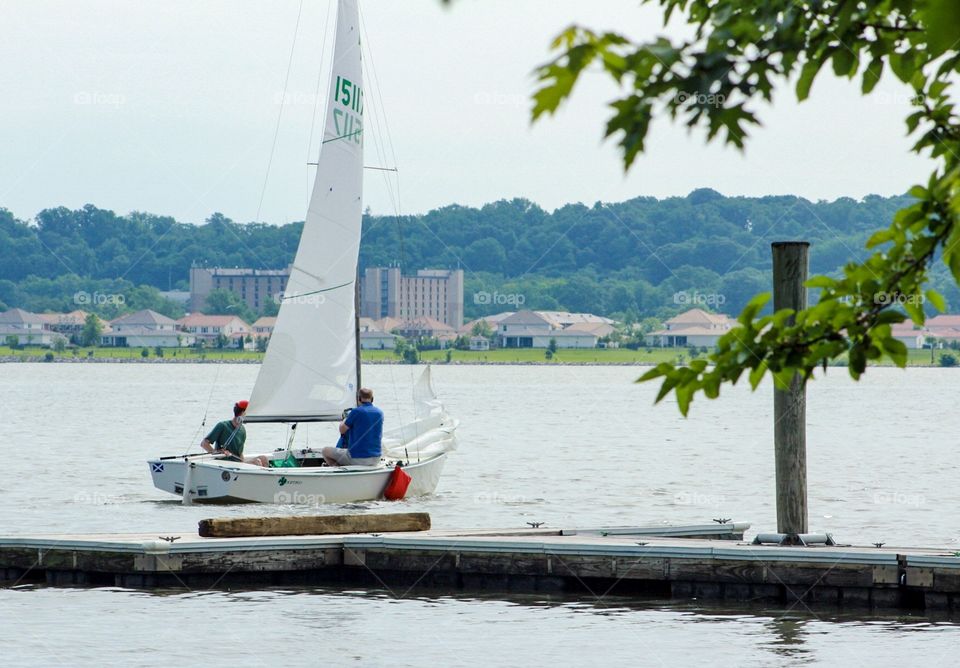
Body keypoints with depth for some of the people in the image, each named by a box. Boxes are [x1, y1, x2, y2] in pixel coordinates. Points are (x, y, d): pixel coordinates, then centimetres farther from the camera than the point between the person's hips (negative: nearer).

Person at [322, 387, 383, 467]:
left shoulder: (356, 412, -13)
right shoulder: (380, 413, 5)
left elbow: (342, 430, 1)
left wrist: (344, 421, 23)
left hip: (356, 459, -6)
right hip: (375, 459, 6)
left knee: (326, 451, 13)